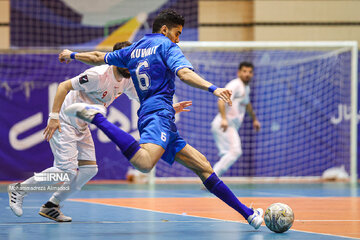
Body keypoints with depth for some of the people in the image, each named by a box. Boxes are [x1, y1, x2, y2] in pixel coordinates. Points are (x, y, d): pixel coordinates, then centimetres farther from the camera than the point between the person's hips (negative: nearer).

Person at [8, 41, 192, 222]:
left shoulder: (127, 81, 1)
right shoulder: (99, 75, -25)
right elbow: (63, 86, -23)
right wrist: (54, 117, -26)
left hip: (81, 126, 9)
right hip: (63, 123, -9)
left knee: (89, 169, -1)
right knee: (67, 170, -16)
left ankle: (51, 206, 9)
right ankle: (19, 189, -1)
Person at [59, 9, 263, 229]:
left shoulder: (133, 50, 25)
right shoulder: (166, 46, 4)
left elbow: (98, 57, 36)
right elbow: (184, 73, -14)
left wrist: (72, 55, 54)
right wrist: (212, 88, -26)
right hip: (159, 113, -10)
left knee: (202, 166, 6)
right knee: (144, 163, -37)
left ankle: (247, 213, 3)